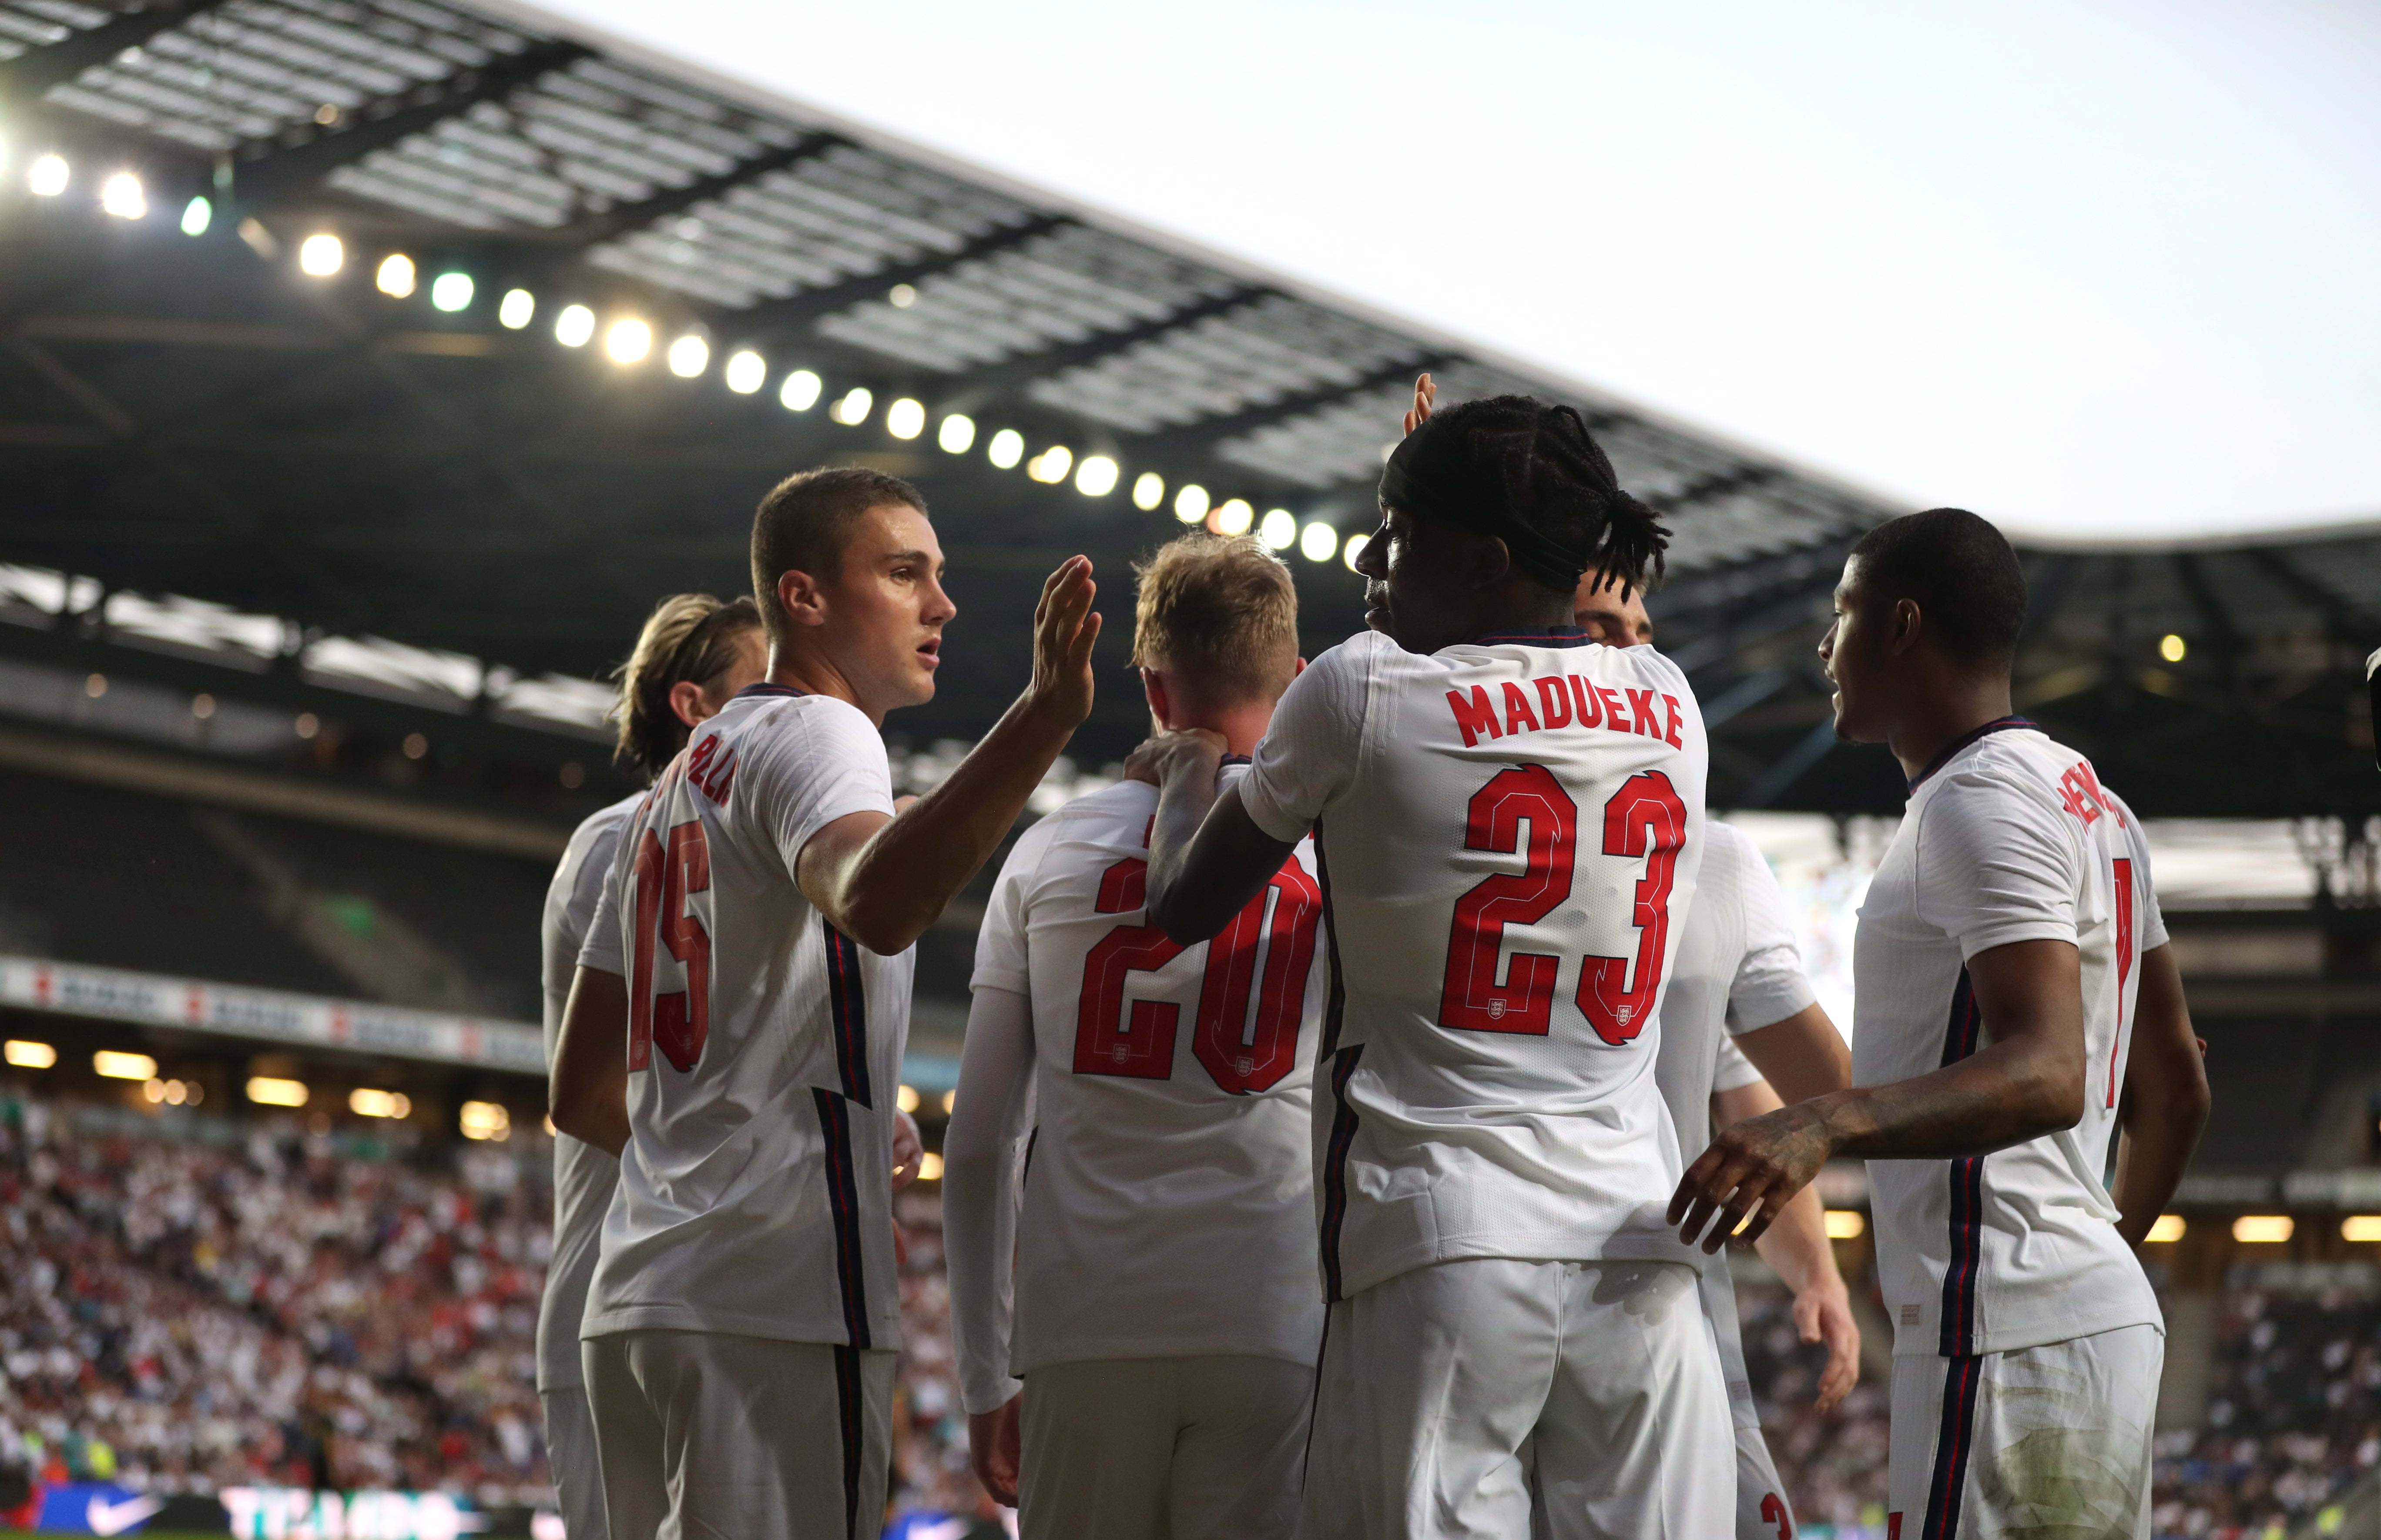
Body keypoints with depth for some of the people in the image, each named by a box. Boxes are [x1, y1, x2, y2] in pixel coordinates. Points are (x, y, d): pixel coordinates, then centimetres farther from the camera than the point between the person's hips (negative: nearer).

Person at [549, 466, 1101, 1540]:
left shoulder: (675, 788, 24)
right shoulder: (812, 733, -4)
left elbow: (582, 1097, 25)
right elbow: (875, 906, -30)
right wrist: (1043, 718, -39)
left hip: (634, 1299, 9)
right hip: (774, 1303, -9)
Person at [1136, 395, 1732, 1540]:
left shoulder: (1362, 692, -3)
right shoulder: (1669, 706, 9)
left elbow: (1183, 908, 8)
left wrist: (1185, 768, 28)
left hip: (1438, 1240, -4)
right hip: (1638, 1245, 4)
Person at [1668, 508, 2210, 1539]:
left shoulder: (1983, 804, -13)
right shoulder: (2095, 806, 19)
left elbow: (2048, 1075, -26)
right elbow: (2176, 1091, 24)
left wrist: (1824, 1126, -39)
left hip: (2004, 1333, -10)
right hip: (2111, 1311, 10)